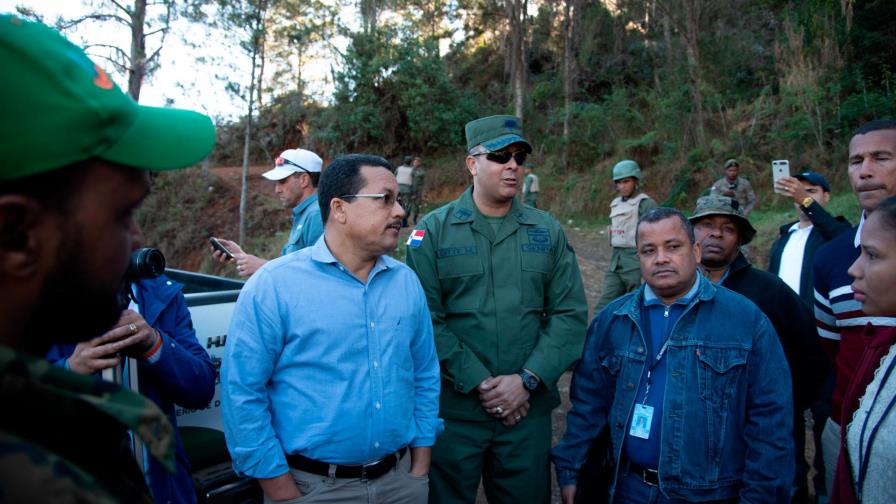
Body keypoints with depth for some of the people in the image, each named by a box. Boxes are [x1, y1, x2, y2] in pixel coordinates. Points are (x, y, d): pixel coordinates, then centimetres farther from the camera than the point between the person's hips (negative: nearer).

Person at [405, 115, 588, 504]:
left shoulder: (547, 231, 4)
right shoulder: (433, 230, -4)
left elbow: (570, 314, 0)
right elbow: (425, 320, -10)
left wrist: (527, 379, -11)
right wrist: (479, 383, -14)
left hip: (528, 408, 2)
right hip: (453, 409, -2)